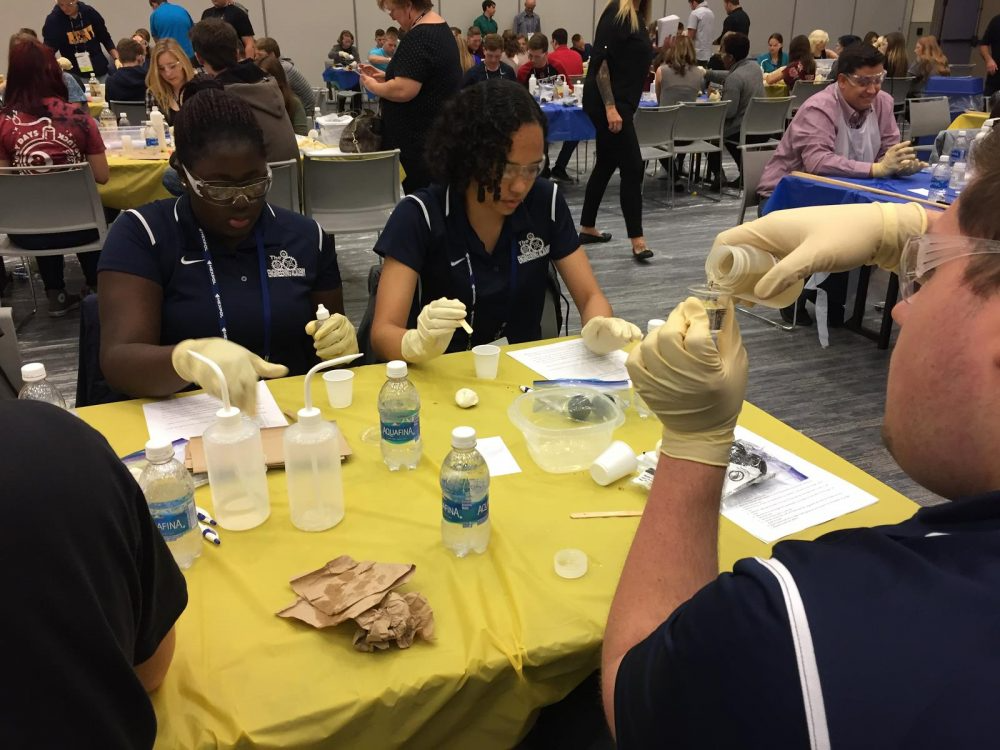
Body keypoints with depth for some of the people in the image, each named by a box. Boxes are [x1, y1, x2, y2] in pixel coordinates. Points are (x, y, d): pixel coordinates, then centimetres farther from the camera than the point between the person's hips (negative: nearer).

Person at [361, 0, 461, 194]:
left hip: (420, 137, -10)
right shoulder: (441, 28, 11)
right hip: (438, 131, 10)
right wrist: (387, 77, 12)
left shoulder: (419, 37, -20)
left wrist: (373, 86, -8)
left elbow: (404, 91, -26)